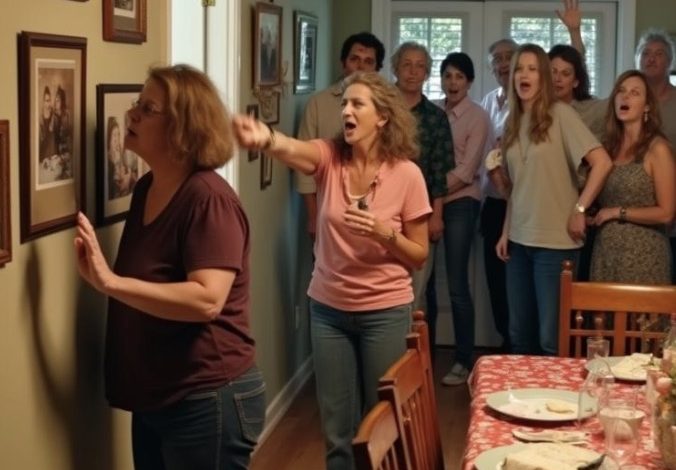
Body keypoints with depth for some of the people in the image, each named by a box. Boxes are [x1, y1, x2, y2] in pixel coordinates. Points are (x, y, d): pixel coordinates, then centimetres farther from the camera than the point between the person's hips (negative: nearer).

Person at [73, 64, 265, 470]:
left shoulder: (208, 198, -20)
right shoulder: (147, 188, 7)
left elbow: (207, 300, -30)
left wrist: (110, 282, -30)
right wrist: (98, 272, 0)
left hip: (209, 401, -9)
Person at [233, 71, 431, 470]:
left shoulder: (406, 174, -9)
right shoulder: (329, 157, -6)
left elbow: (419, 256, -2)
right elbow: (292, 149, -31)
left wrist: (385, 232, -22)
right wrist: (267, 138, -55)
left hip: (385, 313, -2)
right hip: (329, 310, 2)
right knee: (337, 431, 11)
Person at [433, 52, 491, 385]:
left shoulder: (478, 118, -4)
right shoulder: (431, 111, 8)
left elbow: (466, 171, -10)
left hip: (460, 203, -4)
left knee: (457, 285, -4)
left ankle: (464, 360, 6)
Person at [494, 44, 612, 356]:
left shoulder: (560, 114, -8)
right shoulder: (514, 123, 11)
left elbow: (602, 162, -16)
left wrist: (579, 210, -14)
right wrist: (506, 232, 10)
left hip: (554, 240, -6)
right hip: (519, 240, 6)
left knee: (551, 337, -3)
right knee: (519, 334, 12)